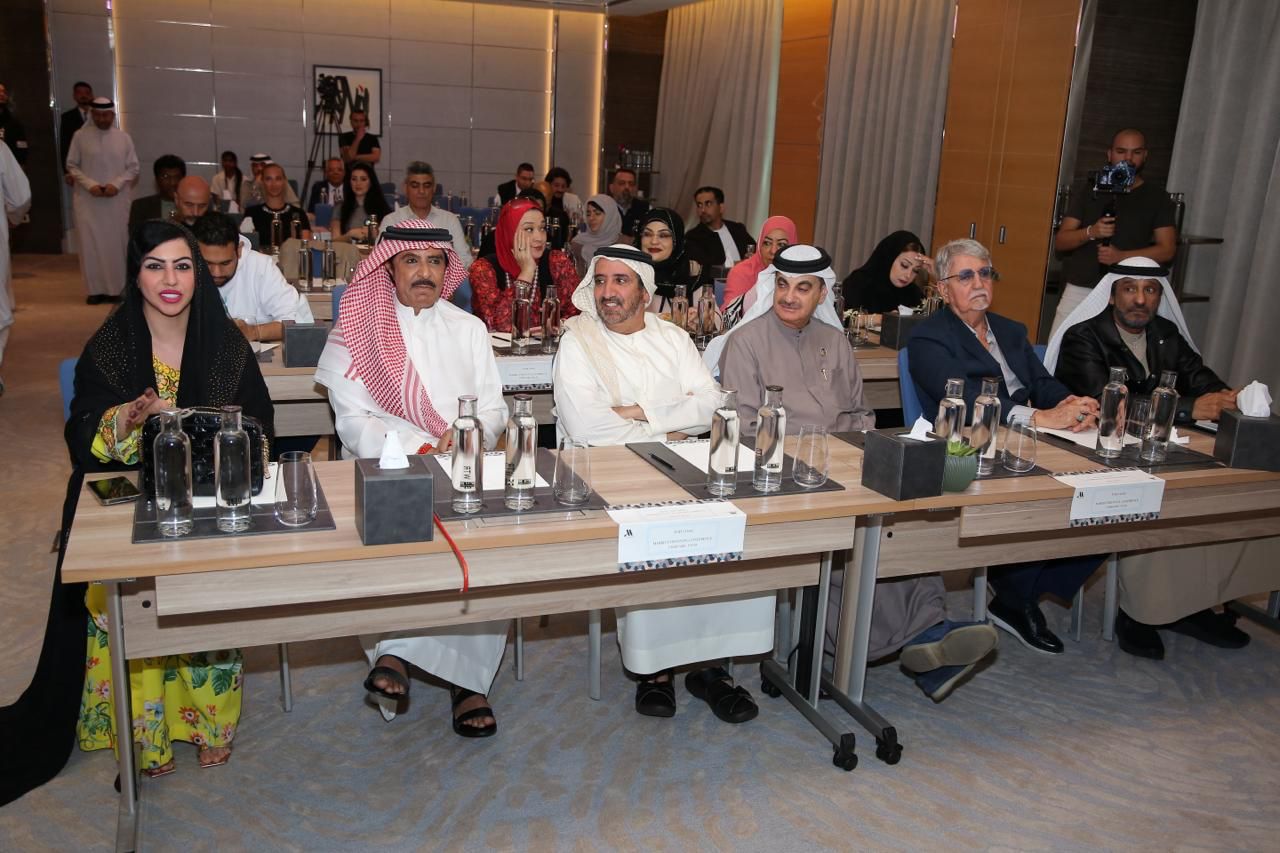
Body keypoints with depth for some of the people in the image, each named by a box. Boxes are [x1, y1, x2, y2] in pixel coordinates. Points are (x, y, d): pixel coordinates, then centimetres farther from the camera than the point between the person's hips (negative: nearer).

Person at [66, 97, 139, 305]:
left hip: (116, 200, 1)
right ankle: (95, 289, 6)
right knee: (90, 244, 0)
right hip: (88, 200, 0)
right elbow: (72, 165, 3)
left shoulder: (123, 137, 2)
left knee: (116, 244, 2)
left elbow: (133, 168, 5)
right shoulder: (81, 135, 0)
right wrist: (89, 184, -11)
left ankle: (115, 289, 9)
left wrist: (117, 184, -10)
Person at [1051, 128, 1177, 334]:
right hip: (1079, 290, 1)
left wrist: (1121, 256, -12)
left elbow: (1167, 249, 3)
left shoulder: (1156, 197, 9)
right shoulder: (1089, 190, 11)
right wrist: (1090, 232, -14)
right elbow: (1060, 242, 6)